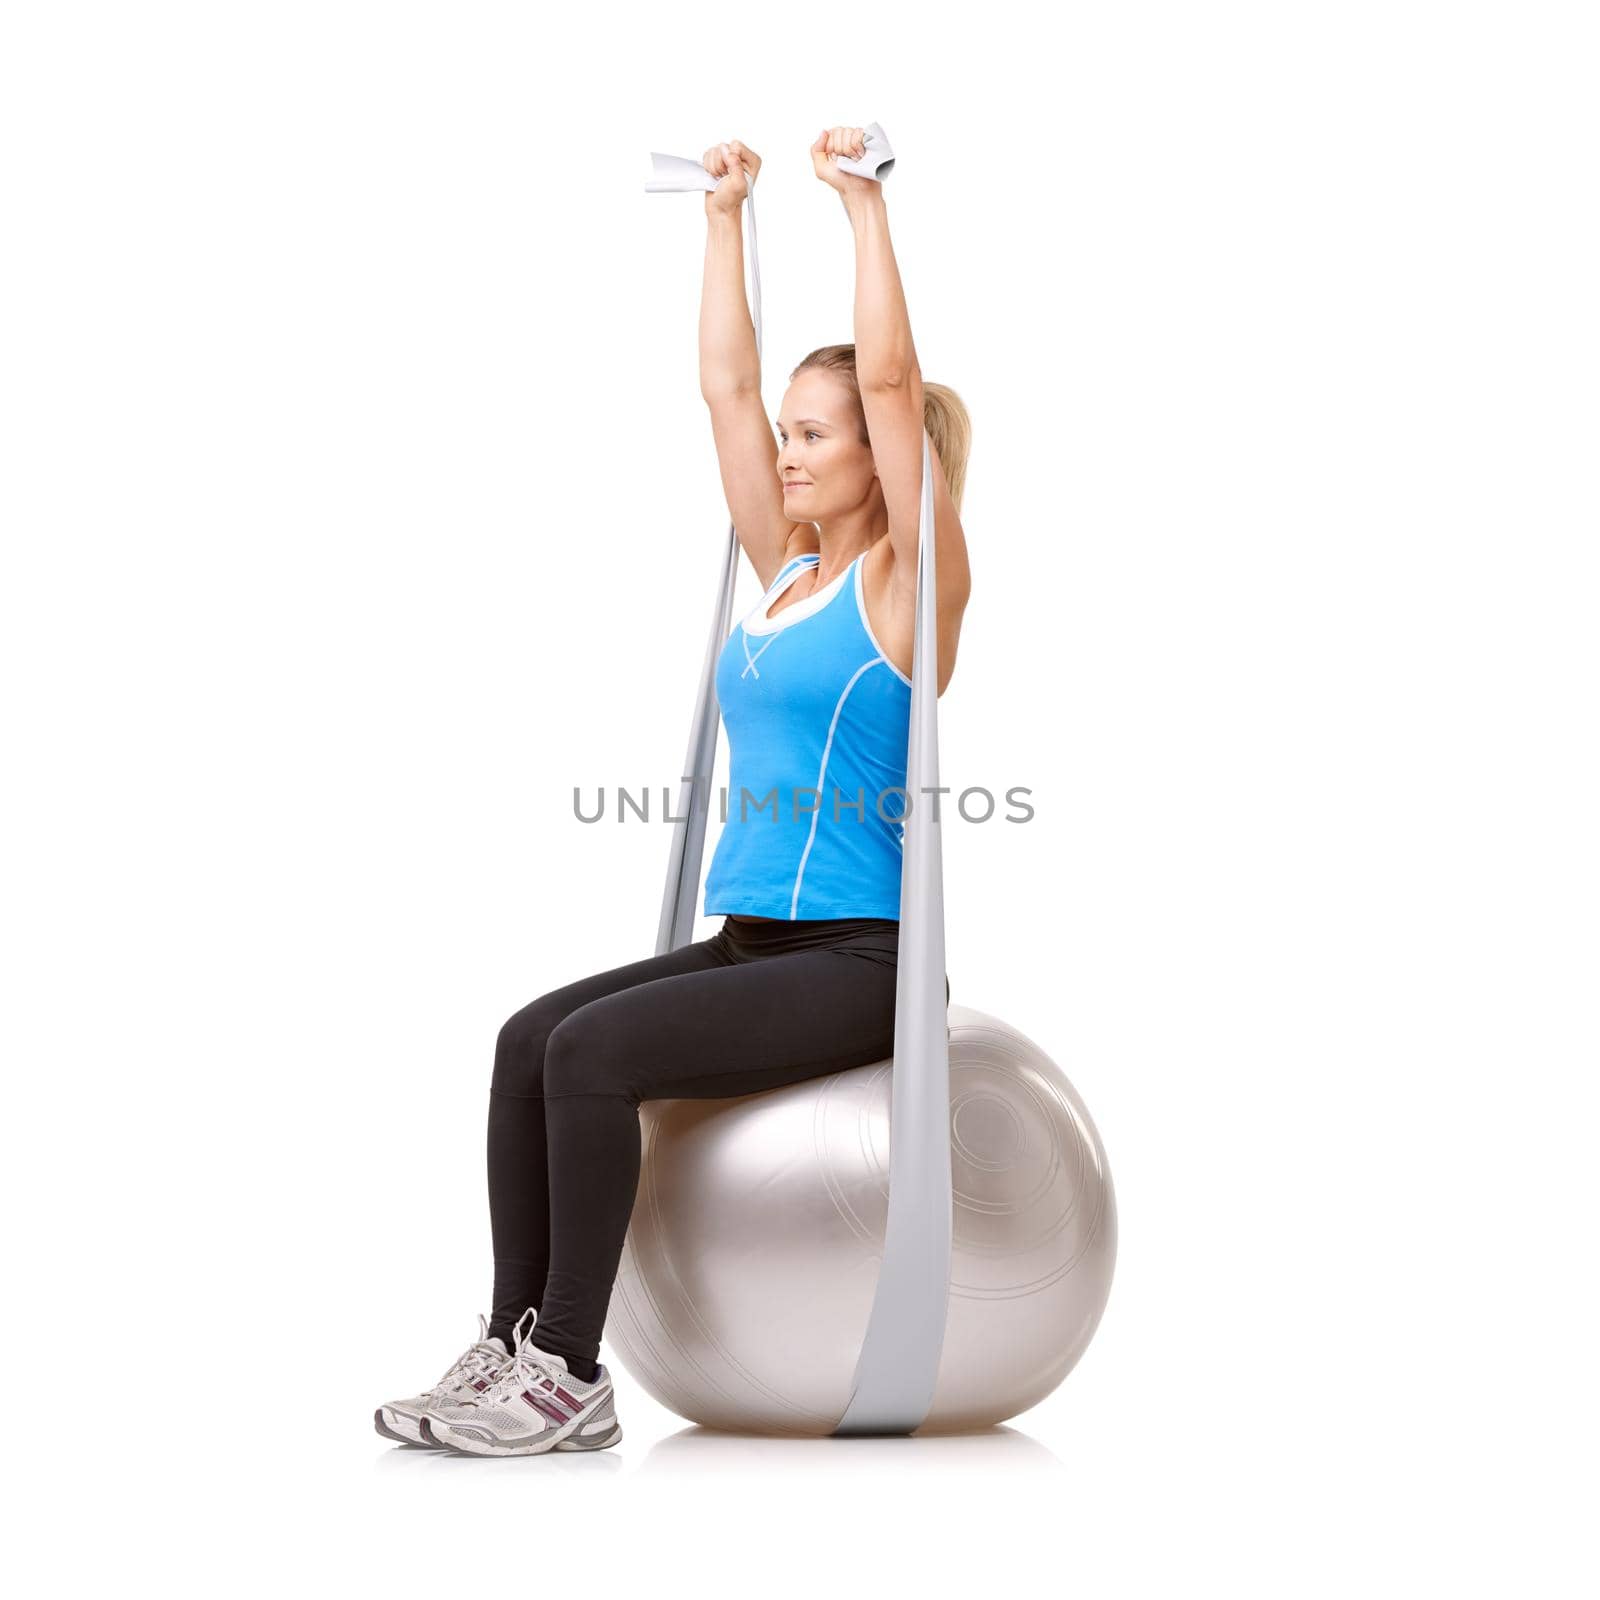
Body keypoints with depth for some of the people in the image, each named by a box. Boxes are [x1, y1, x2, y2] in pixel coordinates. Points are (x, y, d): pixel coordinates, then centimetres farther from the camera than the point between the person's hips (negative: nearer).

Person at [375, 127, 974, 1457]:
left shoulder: (907, 583, -7)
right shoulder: (789, 568, 13)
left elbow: (890, 381, -17)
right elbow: (725, 384, 14)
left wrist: (867, 203, -15)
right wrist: (727, 217, 15)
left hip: (858, 959, -8)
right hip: (753, 941, 8)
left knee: (595, 1051, -23)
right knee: (532, 1038, -10)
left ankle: (571, 1382, -16)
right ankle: (517, 1338, -5)